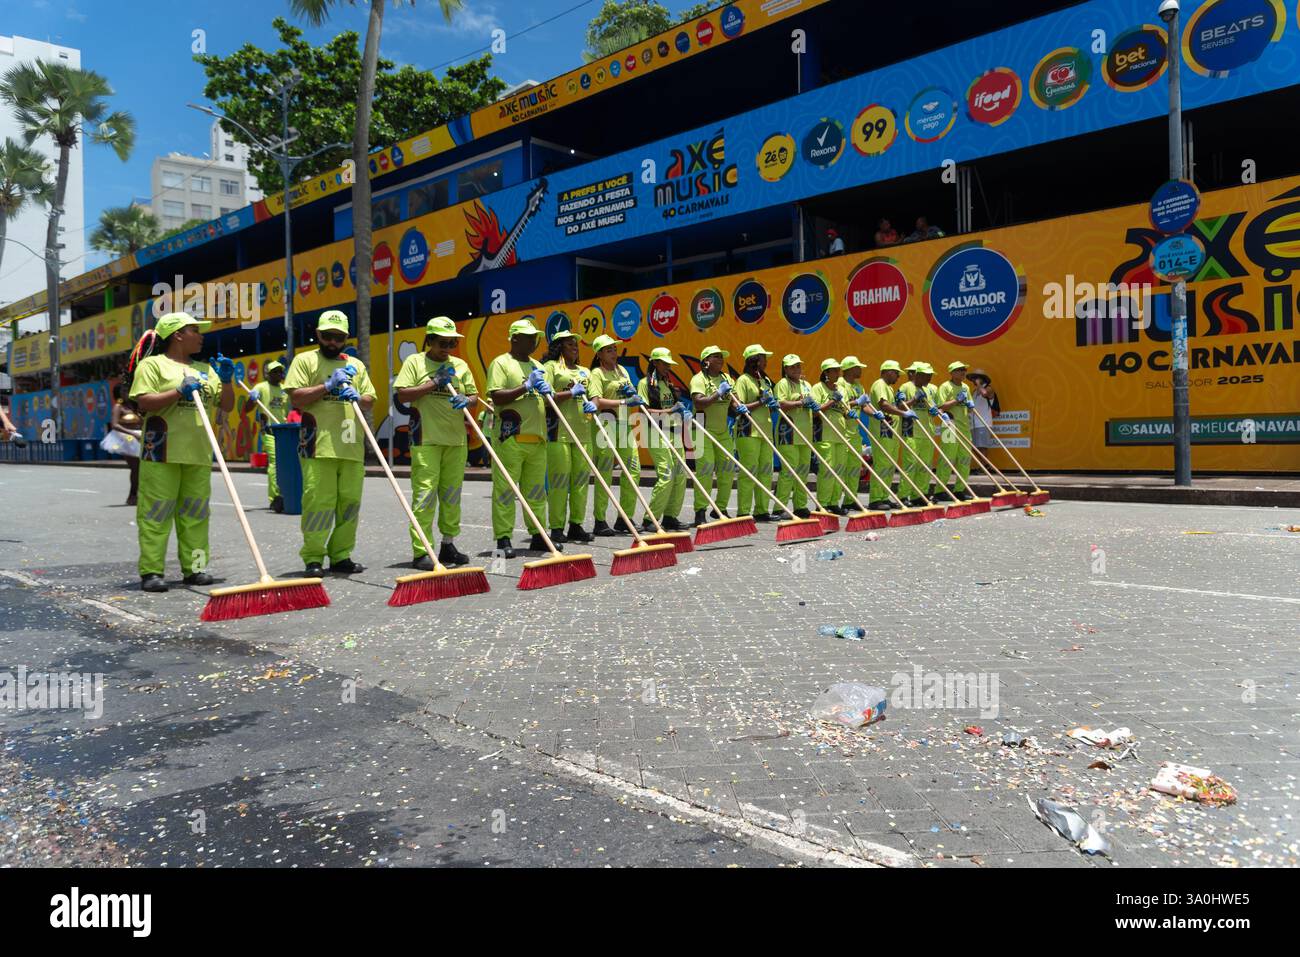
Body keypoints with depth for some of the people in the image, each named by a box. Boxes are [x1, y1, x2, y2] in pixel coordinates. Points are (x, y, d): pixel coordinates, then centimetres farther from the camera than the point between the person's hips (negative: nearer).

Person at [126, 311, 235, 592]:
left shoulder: (205, 369, 19)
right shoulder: (152, 364, 1)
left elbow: (226, 406, 18)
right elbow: (143, 403, -11)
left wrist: (227, 380, 4)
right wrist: (179, 392, -16)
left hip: (198, 453, 6)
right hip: (162, 453, -6)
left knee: (195, 513, 7)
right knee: (156, 513, -5)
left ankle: (195, 567, 12)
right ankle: (151, 571, -2)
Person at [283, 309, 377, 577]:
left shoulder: (356, 365, 20)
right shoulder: (305, 360, 7)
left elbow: (370, 403, 16)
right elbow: (295, 398, -4)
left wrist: (357, 397, -5)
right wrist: (327, 386, -11)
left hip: (352, 447, 5)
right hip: (318, 446, -4)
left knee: (350, 502, 5)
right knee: (318, 501, -7)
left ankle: (341, 556, 14)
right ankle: (313, 558, 1)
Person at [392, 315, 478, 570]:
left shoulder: (460, 365, 14)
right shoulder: (414, 362, 2)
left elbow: (474, 398, 14)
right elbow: (402, 395, -7)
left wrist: (466, 401, -10)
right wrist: (434, 383, -11)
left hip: (456, 439, 5)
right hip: (426, 439, -5)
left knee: (452, 494, 9)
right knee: (425, 494, -8)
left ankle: (448, 545, 21)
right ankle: (421, 553, -6)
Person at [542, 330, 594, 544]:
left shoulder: (585, 371, 23)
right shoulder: (550, 366, 4)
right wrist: (571, 393, -12)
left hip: (583, 430, 6)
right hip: (559, 430, -6)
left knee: (582, 478, 4)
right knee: (559, 478, -6)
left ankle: (576, 525, 12)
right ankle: (557, 528, 0)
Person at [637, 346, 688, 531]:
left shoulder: (668, 384, 21)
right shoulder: (645, 383, -2)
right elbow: (643, 410, -13)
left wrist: (683, 412, 6)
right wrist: (668, 411, -17)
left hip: (673, 433, 8)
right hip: (656, 434, -8)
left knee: (680, 475, 3)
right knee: (666, 476, -16)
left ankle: (670, 517, 12)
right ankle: (649, 520, -9)